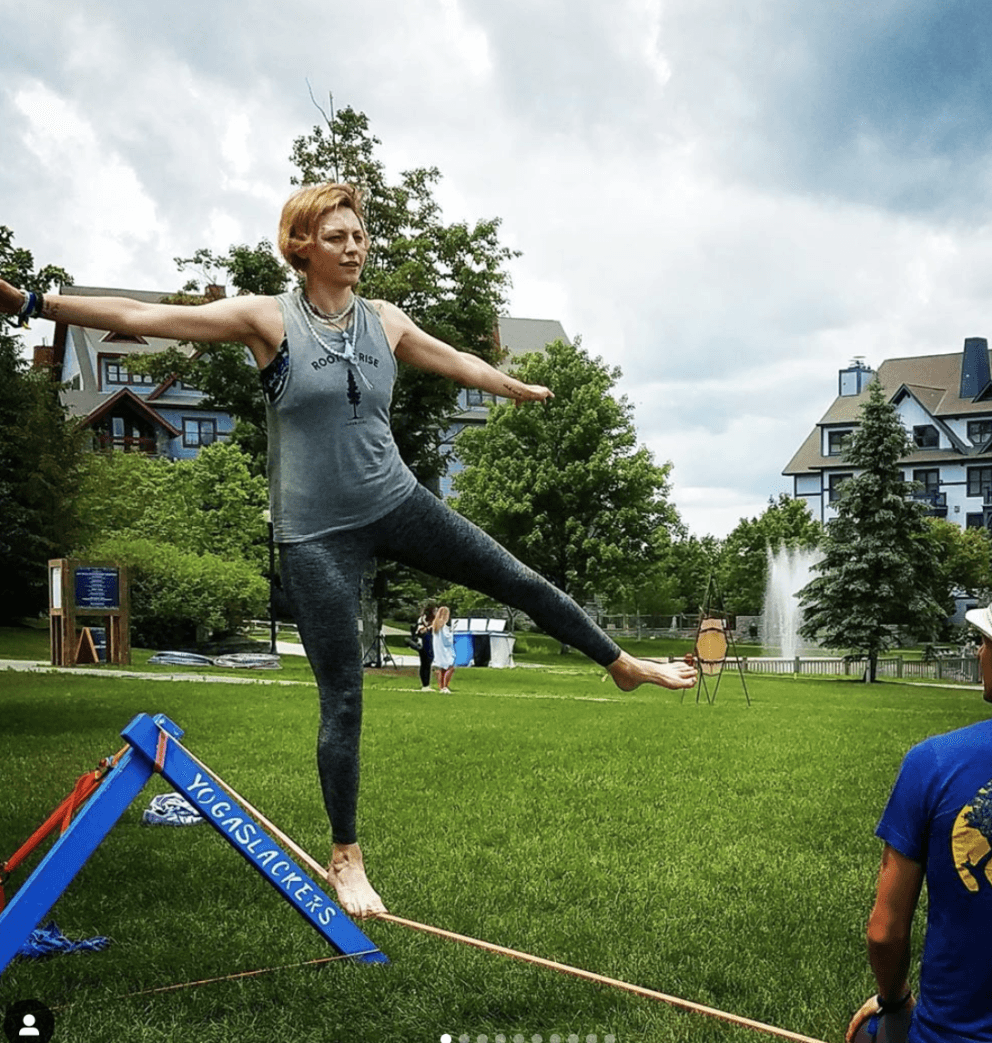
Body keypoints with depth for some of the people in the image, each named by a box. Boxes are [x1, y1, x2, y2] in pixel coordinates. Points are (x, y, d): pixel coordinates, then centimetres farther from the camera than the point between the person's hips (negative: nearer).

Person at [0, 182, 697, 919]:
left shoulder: (385, 322, 4)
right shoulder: (268, 319, -8)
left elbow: (457, 363, 21)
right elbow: (142, 316, -13)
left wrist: (522, 389, 35)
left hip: (397, 505, 4)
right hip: (316, 534, -4)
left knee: (522, 583, 9)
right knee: (343, 700, 1)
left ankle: (624, 664, 34)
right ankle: (346, 857, 18)